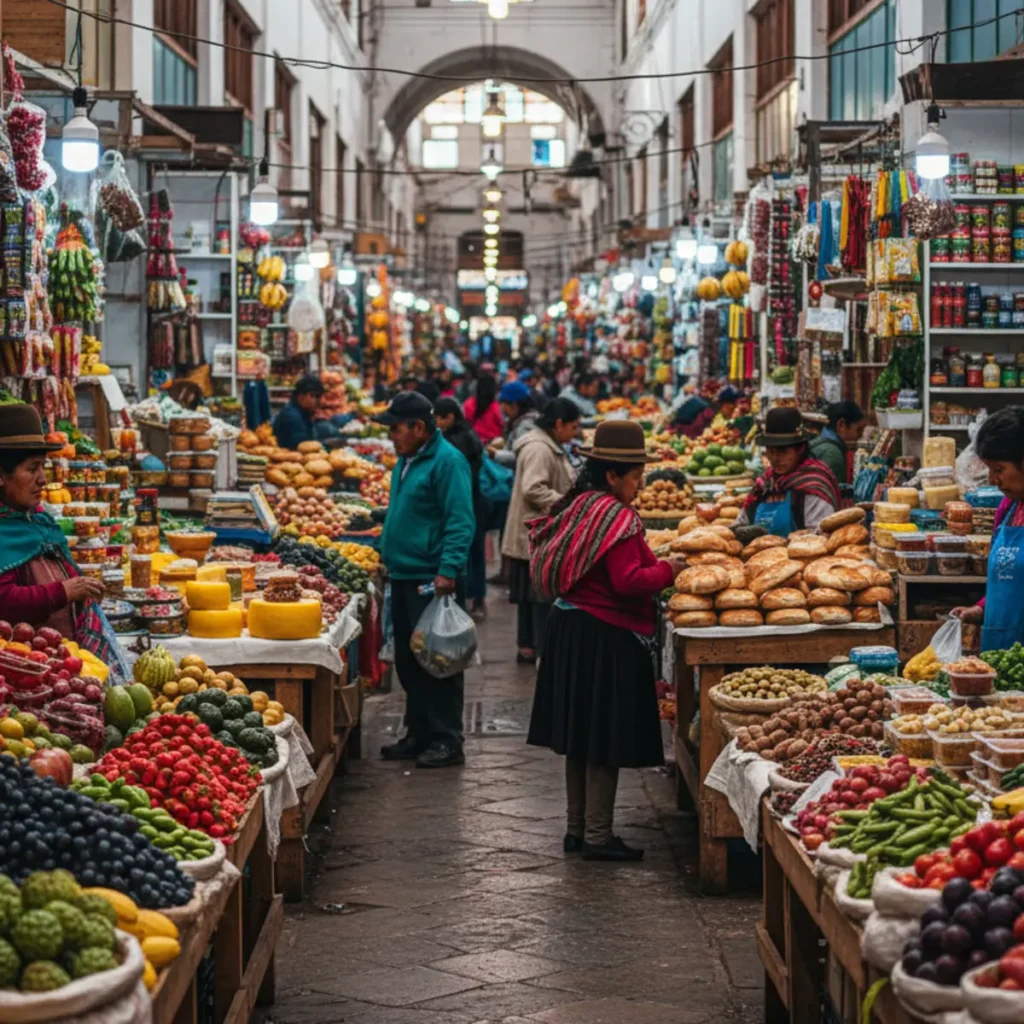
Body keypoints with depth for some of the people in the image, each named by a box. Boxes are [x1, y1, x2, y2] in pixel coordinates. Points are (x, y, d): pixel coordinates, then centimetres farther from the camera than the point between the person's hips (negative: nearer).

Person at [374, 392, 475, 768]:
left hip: (431, 580, -9)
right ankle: (418, 734, 22)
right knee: (409, 662, 14)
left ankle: (446, 740, 2)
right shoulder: (406, 460, 15)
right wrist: (388, 557, 22)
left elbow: (460, 522, -19)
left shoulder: (447, 461, -13)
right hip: (404, 577, 9)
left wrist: (448, 570, -25)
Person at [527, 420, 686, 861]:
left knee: (582, 735, 16)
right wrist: (668, 570, -8)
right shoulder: (616, 517, -19)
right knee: (606, 741, -2)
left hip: (571, 629, 10)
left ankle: (577, 829, 24)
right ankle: (597, 836, 3)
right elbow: (628, 581, -23)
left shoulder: (578, 507, 10)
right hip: (607, 639, -10)